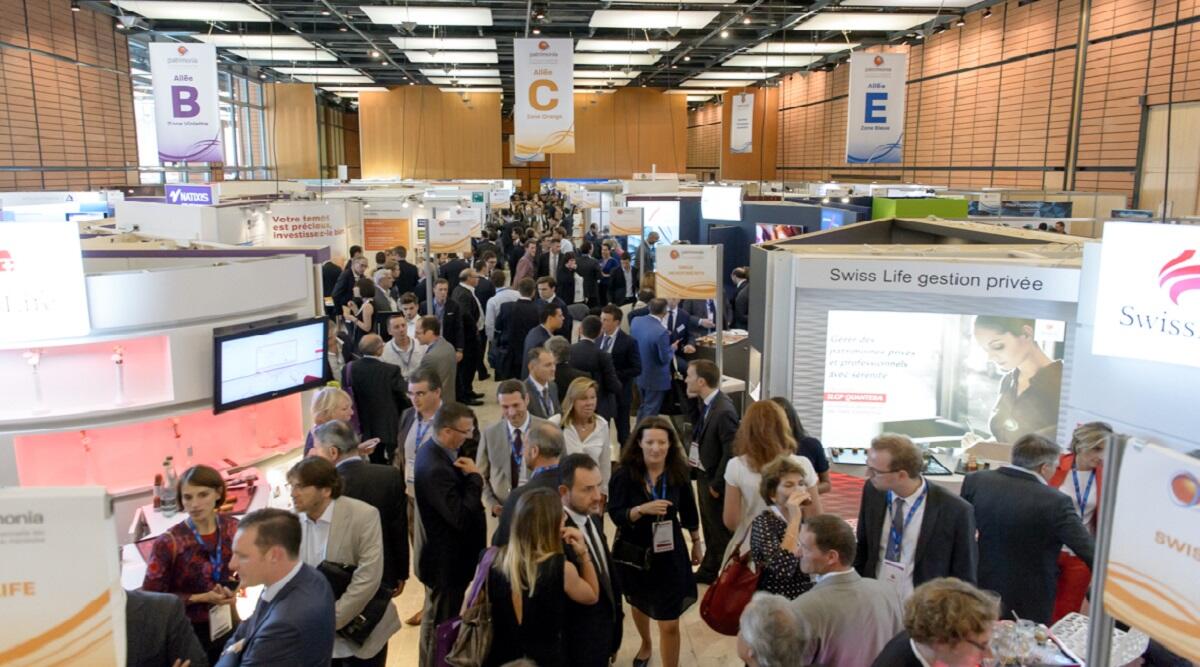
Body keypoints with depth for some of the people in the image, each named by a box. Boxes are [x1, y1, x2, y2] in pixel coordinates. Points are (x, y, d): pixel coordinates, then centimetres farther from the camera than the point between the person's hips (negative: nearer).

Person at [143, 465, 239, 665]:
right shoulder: (169, 543, -17)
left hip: (226, 626, 3)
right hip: (189, 632, -3)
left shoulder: (234, 529, -7)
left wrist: (231, 590, -11)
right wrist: (201, 598, -19)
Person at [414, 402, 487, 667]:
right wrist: (474, 477, -26)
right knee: (440, 623, 9)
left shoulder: (433, 451, -1)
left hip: (444, 554, 11)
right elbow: (462, 518, -33)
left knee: (437, 619, 28)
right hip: (447, 559, -11)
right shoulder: (436, 469, -33)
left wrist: (467, 477, -7)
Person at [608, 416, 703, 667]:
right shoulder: (624, 474, -18)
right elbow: (615, 515, -18)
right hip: (633, 552, 1)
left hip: (669, 554, -1)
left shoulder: (679, 472, -11)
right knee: (639, 603, 28)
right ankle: (645, 645, 58)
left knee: (669, 624, -3)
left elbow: (689, 511, 3)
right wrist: (642, 509, -34)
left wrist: (697, 542, 13)